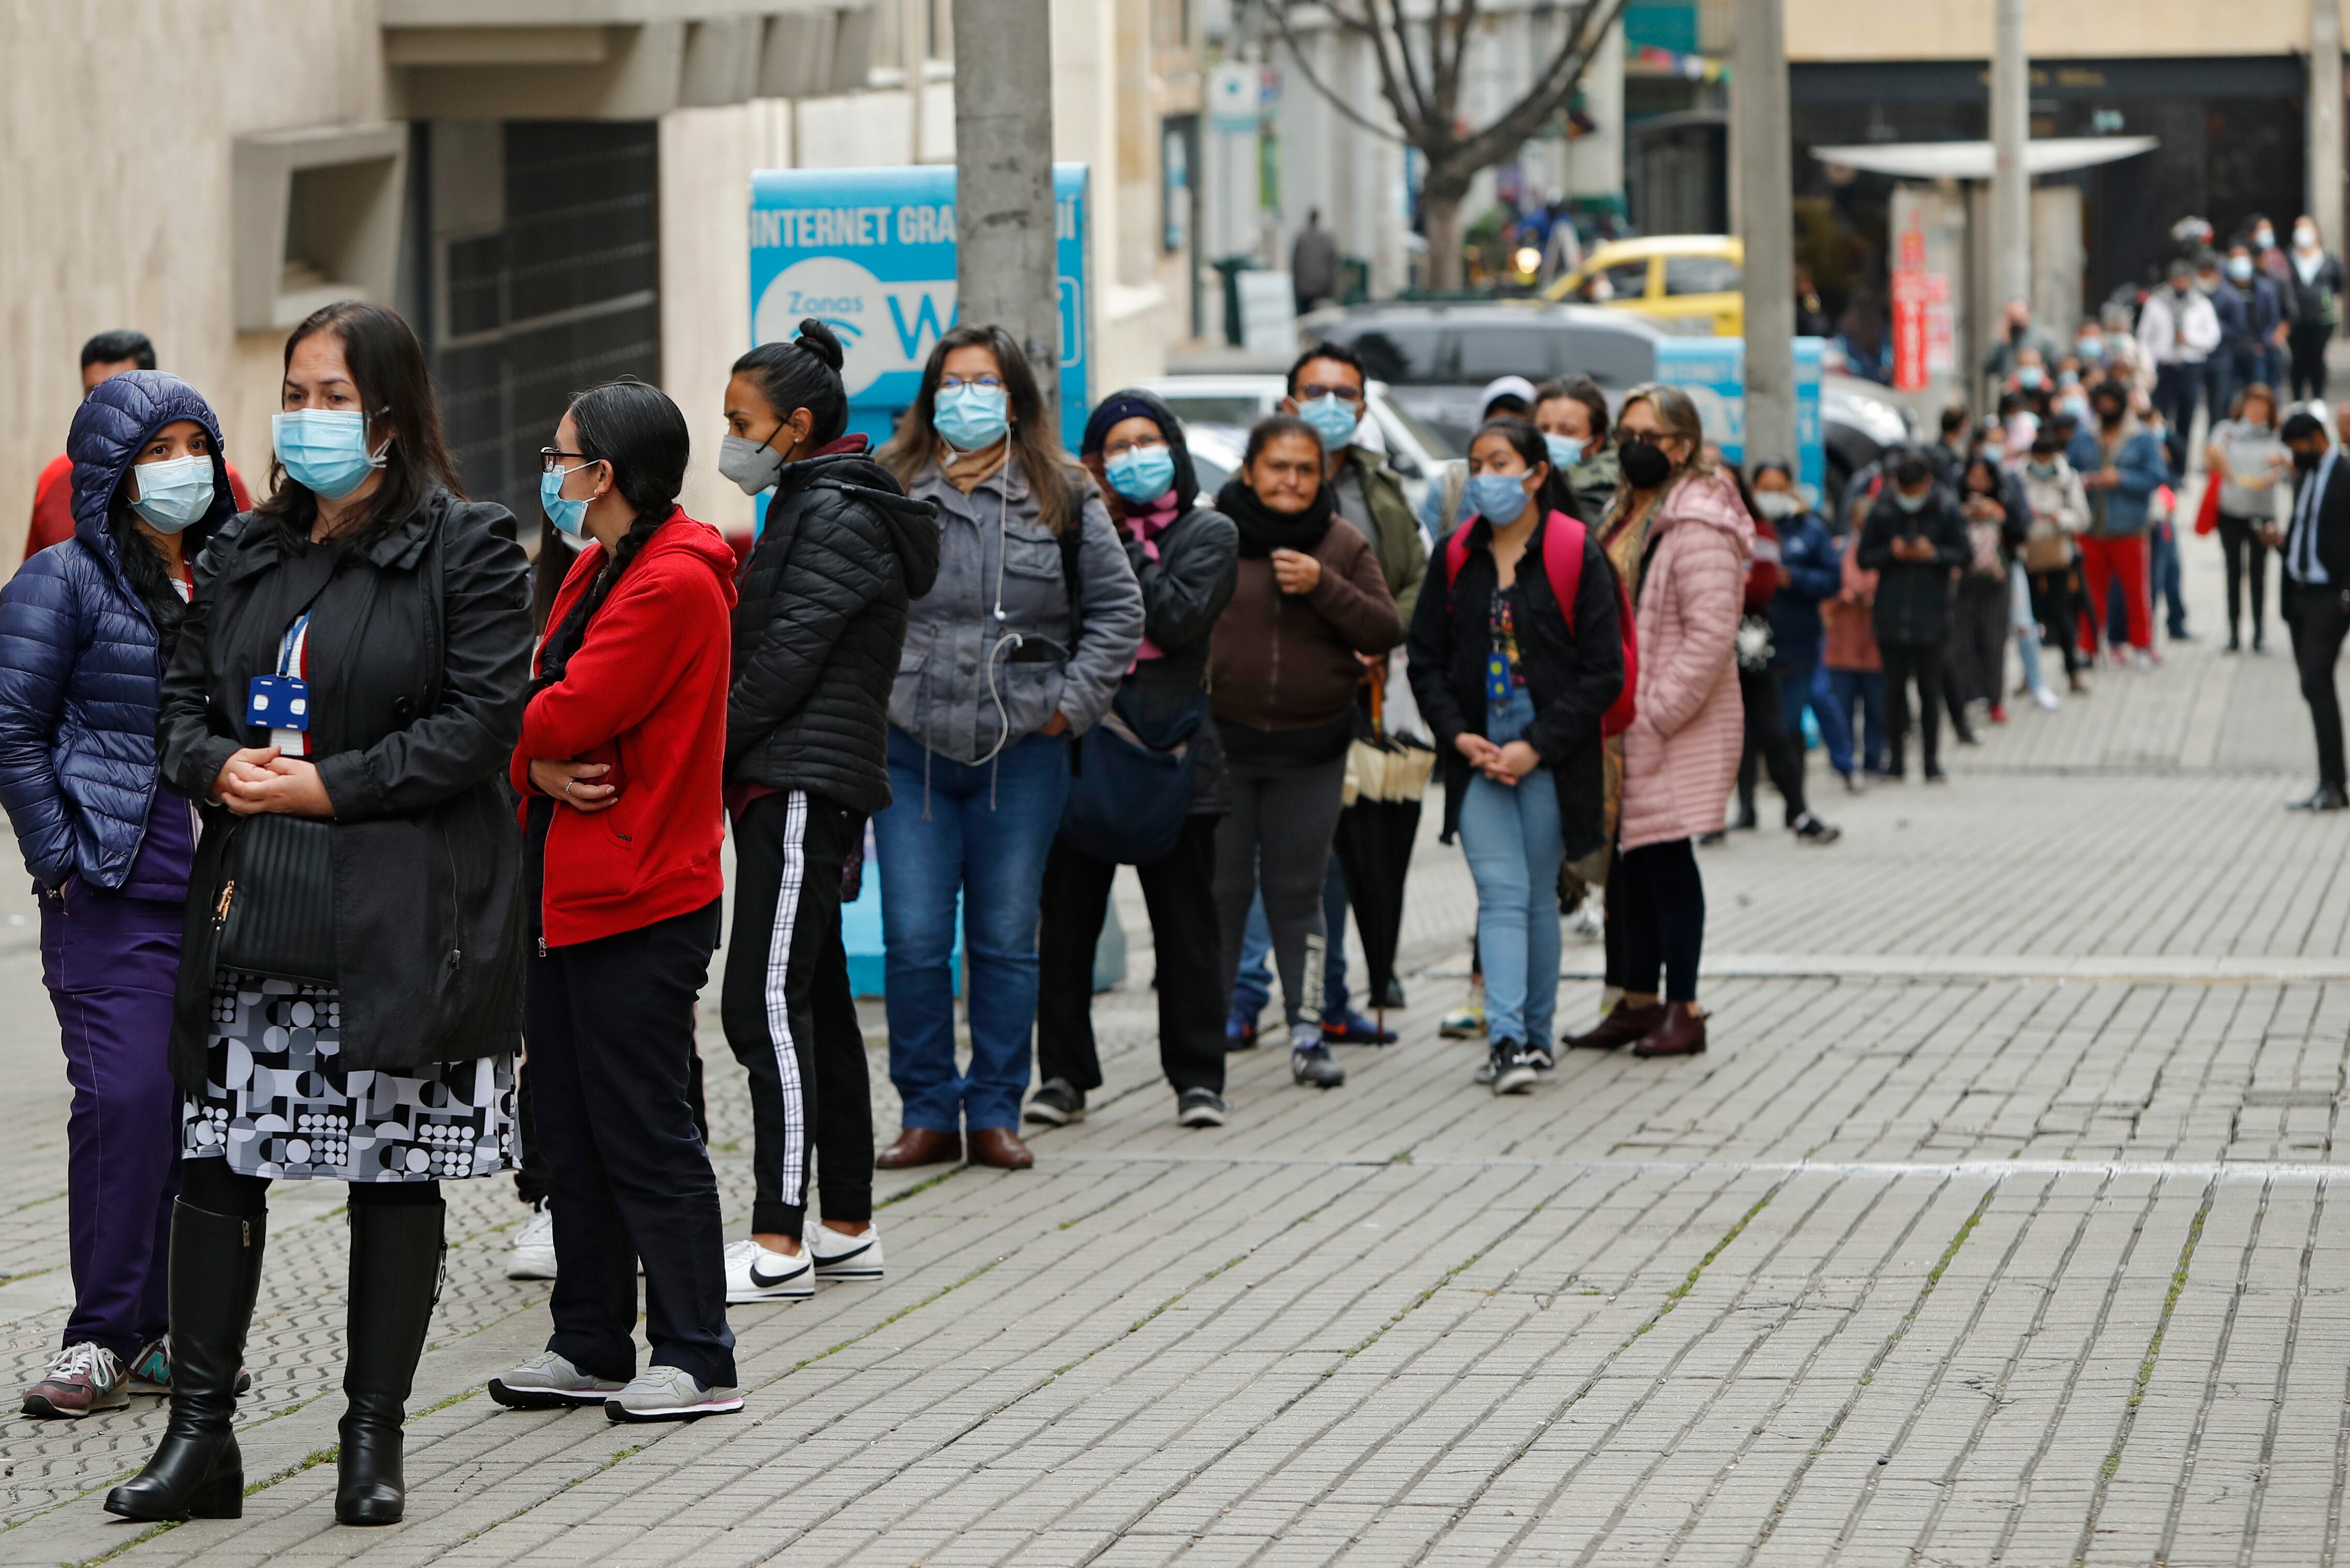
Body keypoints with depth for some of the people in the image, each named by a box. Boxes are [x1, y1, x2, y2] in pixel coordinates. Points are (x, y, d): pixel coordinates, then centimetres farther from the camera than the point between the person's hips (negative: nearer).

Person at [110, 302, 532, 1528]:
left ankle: (374, 1437, 12)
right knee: (212, 1158, 2)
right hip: (252, 910, 5)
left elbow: (483, 718, -11)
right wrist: (219, 765, -7)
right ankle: (200, 1433, 9)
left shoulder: (466, 549, -4)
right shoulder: (242, 555, 13)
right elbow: (183, 699, 16)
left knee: (394, 1172, 3)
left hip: (402, 915, -5)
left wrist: (329, 785, -15)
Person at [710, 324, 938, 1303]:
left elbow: (784, 661, -18)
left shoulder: (837, 516, -12)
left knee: (766, 1003, -13)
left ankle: (779, 1244, -16)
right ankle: (847, 1228, 19)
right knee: (818, 1004, 13)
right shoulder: (813, 505, 19)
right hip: (794, 789, 11)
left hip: (802, 784, -11)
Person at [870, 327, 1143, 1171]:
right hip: (909, 749, 0)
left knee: (1006, 943, 5)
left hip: (1021, 753, 0)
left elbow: (1117, 609, 8)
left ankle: (996, 1111, 14)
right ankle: (928, 1113, 10)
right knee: (914, 943, -1)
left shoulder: (1063, 500, 4)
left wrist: (1071, 703, -1)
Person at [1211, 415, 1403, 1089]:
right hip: (1221, 744, -1)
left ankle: (1307, 1031, 10)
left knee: (1299, 893, 6)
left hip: (1310, 753, 1)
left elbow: (1386, 633, -3)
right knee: (1220, 890, 2)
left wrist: (1324, 587, -15)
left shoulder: (1345, 546, 4)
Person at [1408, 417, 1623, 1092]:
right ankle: (1507, 1040, -16)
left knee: (1538, 896, 7)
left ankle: (1536, 1034, 18)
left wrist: (1537, 746, -14)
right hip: (1478, 755, 2)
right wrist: (1457, 734, -6)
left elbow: (1603, 671, -7)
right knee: (1501, 894, -7)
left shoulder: (1576, 556, -5)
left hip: (1551, 758, -2)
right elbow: (1426, 659, 10)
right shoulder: (1458, 557, 7)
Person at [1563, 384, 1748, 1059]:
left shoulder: (1697, 528, -13)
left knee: (1666, 856, -6)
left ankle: (1683, 1010, 0)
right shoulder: (1626, 515, 15)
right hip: (1622, 724, 8)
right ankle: (1638, 1001, 18)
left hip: (1680, 726, -8)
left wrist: (1652, 718, -19)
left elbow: (1710, 635, -20)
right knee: (1631, 859, 10)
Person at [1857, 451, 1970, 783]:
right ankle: (1896, 756, 11)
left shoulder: (1946, 510, -1)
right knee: (1895, 685, 4)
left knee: (1929, 687, 0)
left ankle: (1932, 759, 6)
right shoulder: (1883, 510, 1)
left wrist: (1935, 554, -15)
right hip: (1891, 614, 1)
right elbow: (1864, 557, 5)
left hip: (1931, 615, -1)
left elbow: (1965, 556, 2)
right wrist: (1891, 553, -13)